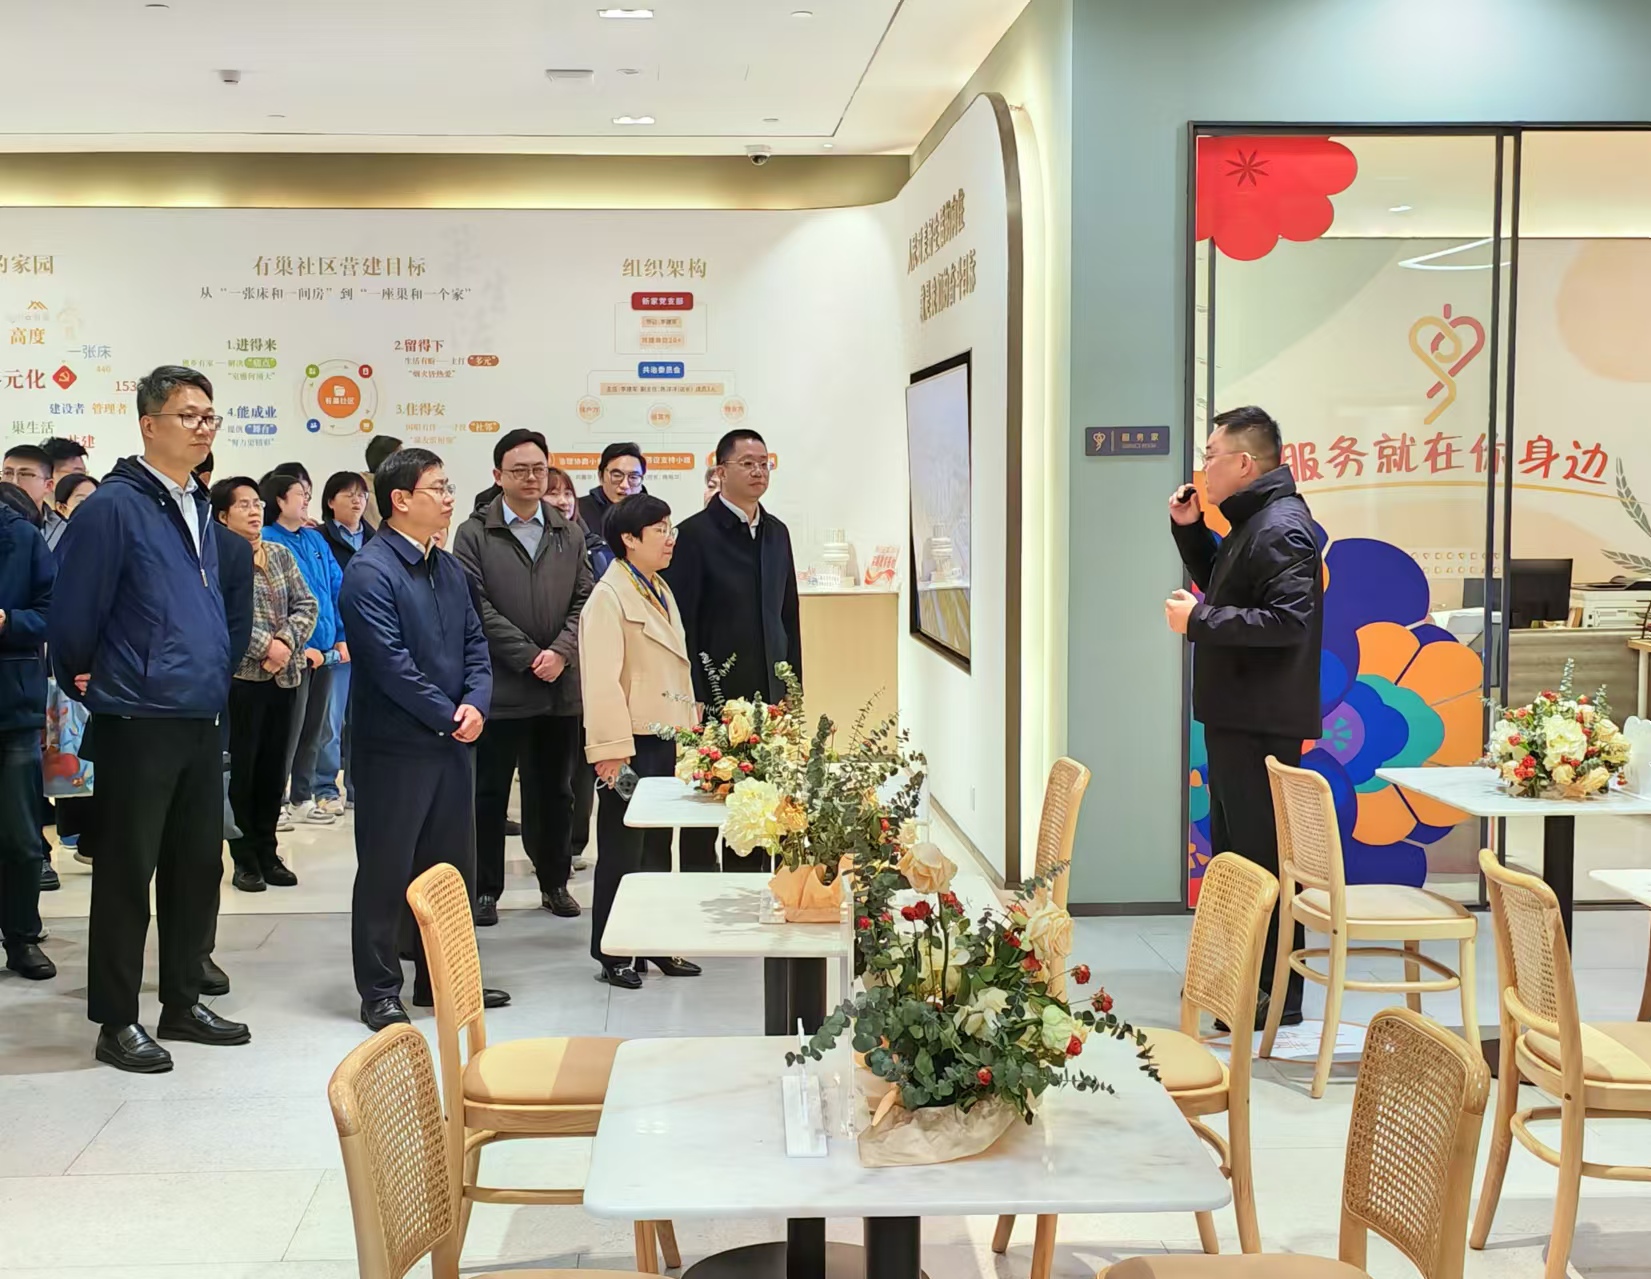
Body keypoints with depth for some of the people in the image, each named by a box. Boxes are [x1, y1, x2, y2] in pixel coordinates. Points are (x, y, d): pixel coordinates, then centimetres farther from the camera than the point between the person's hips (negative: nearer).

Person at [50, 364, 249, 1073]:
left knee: (198, 866, 14)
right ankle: (117, 1023, 12)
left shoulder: (198, 508, 13)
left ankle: (183, 1002, 27)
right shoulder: (114, 507, -12)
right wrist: (87, 684, 2)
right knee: (127, 874, 2)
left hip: (200, 722, 8)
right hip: (137, 724, -8)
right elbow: (73, 616, -11)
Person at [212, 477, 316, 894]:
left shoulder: (281, 554, 13)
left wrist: (286, 641, -9)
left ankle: (267, 851, 18)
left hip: (282, 675, 5)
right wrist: (265, 646, -19)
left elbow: (306, 604, 8)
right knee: (240, 767, -1)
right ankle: (244, 858, 7)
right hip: (239, 676, -5)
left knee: (274, 767, 9)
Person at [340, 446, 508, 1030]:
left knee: (453, 865, 14)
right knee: (385, 870, 2)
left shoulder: (450, 569, 12)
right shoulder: (370, 572, -13)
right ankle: (380, 991, 12)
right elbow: (391, 663, -19)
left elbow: (475, 644, 12)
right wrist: (448, 716, -14)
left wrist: (476, 703, -6)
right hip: (394, 744, -8)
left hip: (452, 741, 8)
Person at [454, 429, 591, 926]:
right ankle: (486, 887, 14)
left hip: (561, 685, 3)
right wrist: (530, 657, -13)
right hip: (500, 686, -3)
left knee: (555, 791, 12)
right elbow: (478, 607, -8)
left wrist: (561, 652, -10)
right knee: (489, 792, 4)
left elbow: (584, 601, 6)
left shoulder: (569, 534, 10)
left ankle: (555, 881, 24)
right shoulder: (474, 534, -1)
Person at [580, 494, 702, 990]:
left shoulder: (659, 591, 16)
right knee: (621, 852, 0)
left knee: (659, 846, 15)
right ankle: (613, 954, 9)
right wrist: (611, 749, -22)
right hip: (631, 743, -8)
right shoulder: (609, 597, -12)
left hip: (666, 739, 8)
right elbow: (601, 680, -18)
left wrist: (687, 733, 18)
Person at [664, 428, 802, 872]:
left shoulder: (776, 532, 12)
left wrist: (793, 689, 12)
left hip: (768, 696, 6)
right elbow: (681, 622, -9)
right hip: (713, 697, -5)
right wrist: (693, 697, -13)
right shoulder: (696, 534, -7)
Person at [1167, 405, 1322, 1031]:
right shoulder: (1252, 522, 15)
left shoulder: (1281, 528, -18)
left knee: (1260, 852, -7)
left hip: (1261, 722, -11)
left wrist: (1199, 620, -22)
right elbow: (1223, 590, 27)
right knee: (1232, 845, 19)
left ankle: (1277, 993, 0)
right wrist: (1190, 529, 13)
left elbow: (1289, 621, -27)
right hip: (1237, 715, 11)